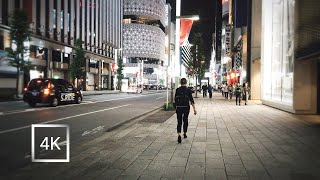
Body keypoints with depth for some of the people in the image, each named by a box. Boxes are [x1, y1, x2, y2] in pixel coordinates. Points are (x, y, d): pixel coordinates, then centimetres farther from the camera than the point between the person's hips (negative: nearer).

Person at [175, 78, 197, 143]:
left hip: (179, 108, 0)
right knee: (185, 121, 18)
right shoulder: (188, 90, -4)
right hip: (186, 108, 0)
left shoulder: (177, 90, -1)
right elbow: (191, 100, -9)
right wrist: (194, 109, -9)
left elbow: (175, 99, 5)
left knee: (179, 122, 1)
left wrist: (176, 107, 20)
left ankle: (179, 135, -18)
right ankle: (185, 134, 31)